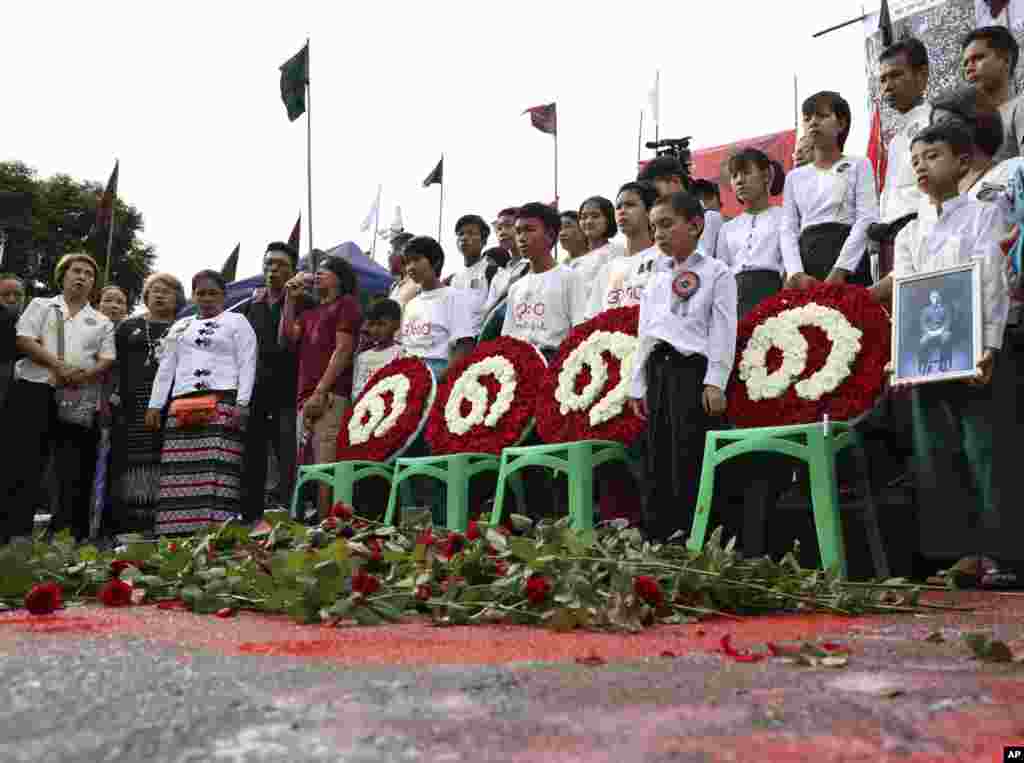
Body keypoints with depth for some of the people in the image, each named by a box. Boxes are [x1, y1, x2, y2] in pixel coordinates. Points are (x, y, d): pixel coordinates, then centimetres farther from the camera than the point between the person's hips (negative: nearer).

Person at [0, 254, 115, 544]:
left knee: (76, 471, -1)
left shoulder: (102, 322, 20)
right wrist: (59, 367, -15)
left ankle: (70, 539, 2)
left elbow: (107, 360, 8)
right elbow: (24, 340, -1)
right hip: (35, 392, -2)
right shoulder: (41, 305, 15)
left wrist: (85, 375, -14)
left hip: (80, 400, 2)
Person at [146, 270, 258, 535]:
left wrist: (241, 404, -10)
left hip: (223, 402, -4)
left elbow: (247, 365, 2)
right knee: (179, 472, -5)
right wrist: (154, 405, 12)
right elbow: (166, 368, 23)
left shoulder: (237, 322, 12)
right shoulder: (180, 327, 26)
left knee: (219, 470, -15)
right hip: (183, 405, 4)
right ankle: (177, 532, -6)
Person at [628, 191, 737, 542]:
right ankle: (655, 541, 14)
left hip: (693, 368, -7)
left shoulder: (715, 272, 1)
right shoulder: (656, 281, 20)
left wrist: (715, 382, -16)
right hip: (659, 372, 7)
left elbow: (723, 331, -8)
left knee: (688, 467, -10)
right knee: (657, 466, 8)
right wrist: (638, 385, 14)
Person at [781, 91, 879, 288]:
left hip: (849, 266, -3)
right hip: (806, 260, 3)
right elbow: (788, 230, 9)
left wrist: (839, 271, -16)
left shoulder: (858, 166, 10)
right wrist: (797, 273, -10)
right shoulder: (795, 177, 20)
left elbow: (867, 220, -3)